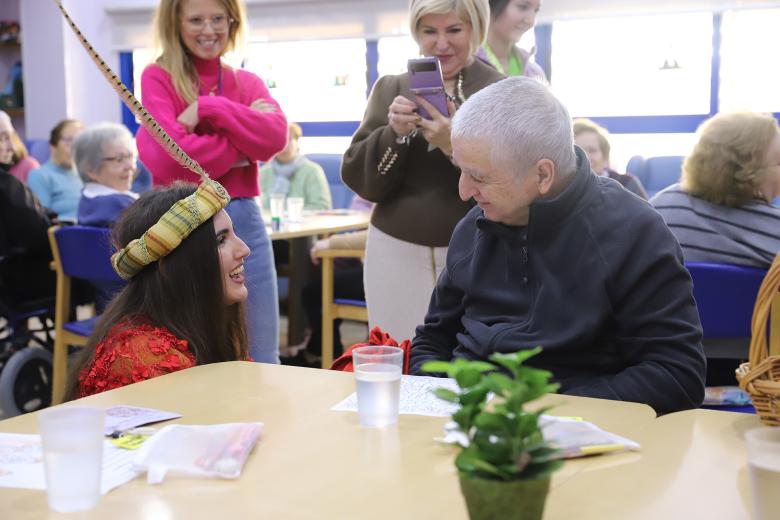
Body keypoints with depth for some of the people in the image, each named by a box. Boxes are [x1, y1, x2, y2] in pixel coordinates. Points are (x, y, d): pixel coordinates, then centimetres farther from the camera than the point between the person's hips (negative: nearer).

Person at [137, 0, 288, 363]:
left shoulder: (249, 84, 11)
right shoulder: (157, 78, -1)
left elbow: (276, 138, -9)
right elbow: (172, 158, -15)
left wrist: (210, 108, -15)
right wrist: (246, 140, -8)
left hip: (243, 221, 4)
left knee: (261, 359, 10)